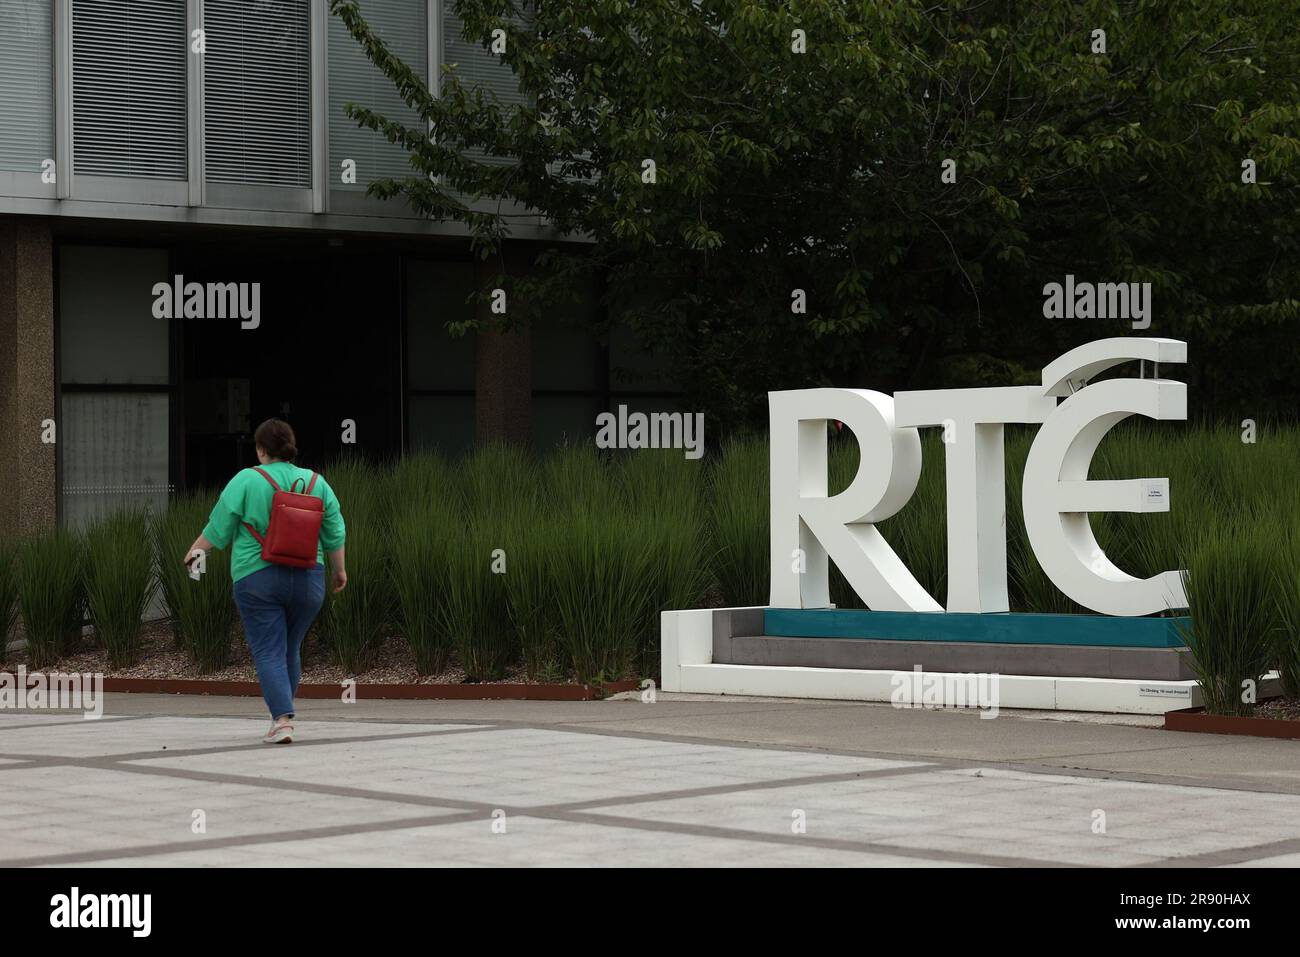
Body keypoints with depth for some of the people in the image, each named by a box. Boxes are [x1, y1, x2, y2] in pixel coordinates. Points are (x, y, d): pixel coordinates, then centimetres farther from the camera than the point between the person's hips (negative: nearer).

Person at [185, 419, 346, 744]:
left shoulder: (247, 480, -7)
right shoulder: (316, 483, 3)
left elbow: (219, 528, -3)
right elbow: (335, 533, 6)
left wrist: (196, 549, 15)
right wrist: (339, 570, 20)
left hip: (258, 579, -4)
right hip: (307, 581, 4)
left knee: (269, 653, -3)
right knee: (291, 650, 18)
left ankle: (283, 720, -18)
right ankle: (281, 715, 26)